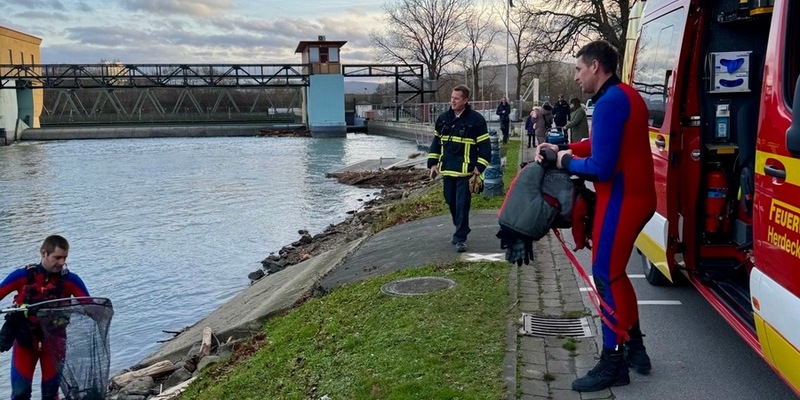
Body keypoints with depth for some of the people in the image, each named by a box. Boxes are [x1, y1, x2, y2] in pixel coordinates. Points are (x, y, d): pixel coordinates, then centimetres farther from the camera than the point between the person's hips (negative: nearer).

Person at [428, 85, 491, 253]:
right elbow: (436, 141, 16)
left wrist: (479, 166, -13)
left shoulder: (476, 119, -8)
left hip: (465, 171, -6)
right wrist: (432, 163, 10)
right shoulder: (443, 118, 8)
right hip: (447, 169, 6)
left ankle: (460, 238, -3)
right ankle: (460, 230, 32)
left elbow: (485, 145, -7)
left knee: (462, 204, -8)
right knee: (451, 202, 13)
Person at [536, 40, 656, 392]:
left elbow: (601, 167, -25)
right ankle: (635, 348, 27)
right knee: (614, 271, 19)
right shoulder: (627, 95, 13)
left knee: (606, 276, -3)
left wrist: (567, 162, -8)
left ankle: (613, 364, 5)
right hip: (636, 196, 10)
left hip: (621, 200, -10)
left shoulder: (609, 103, -20)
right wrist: (564, 148, 13)